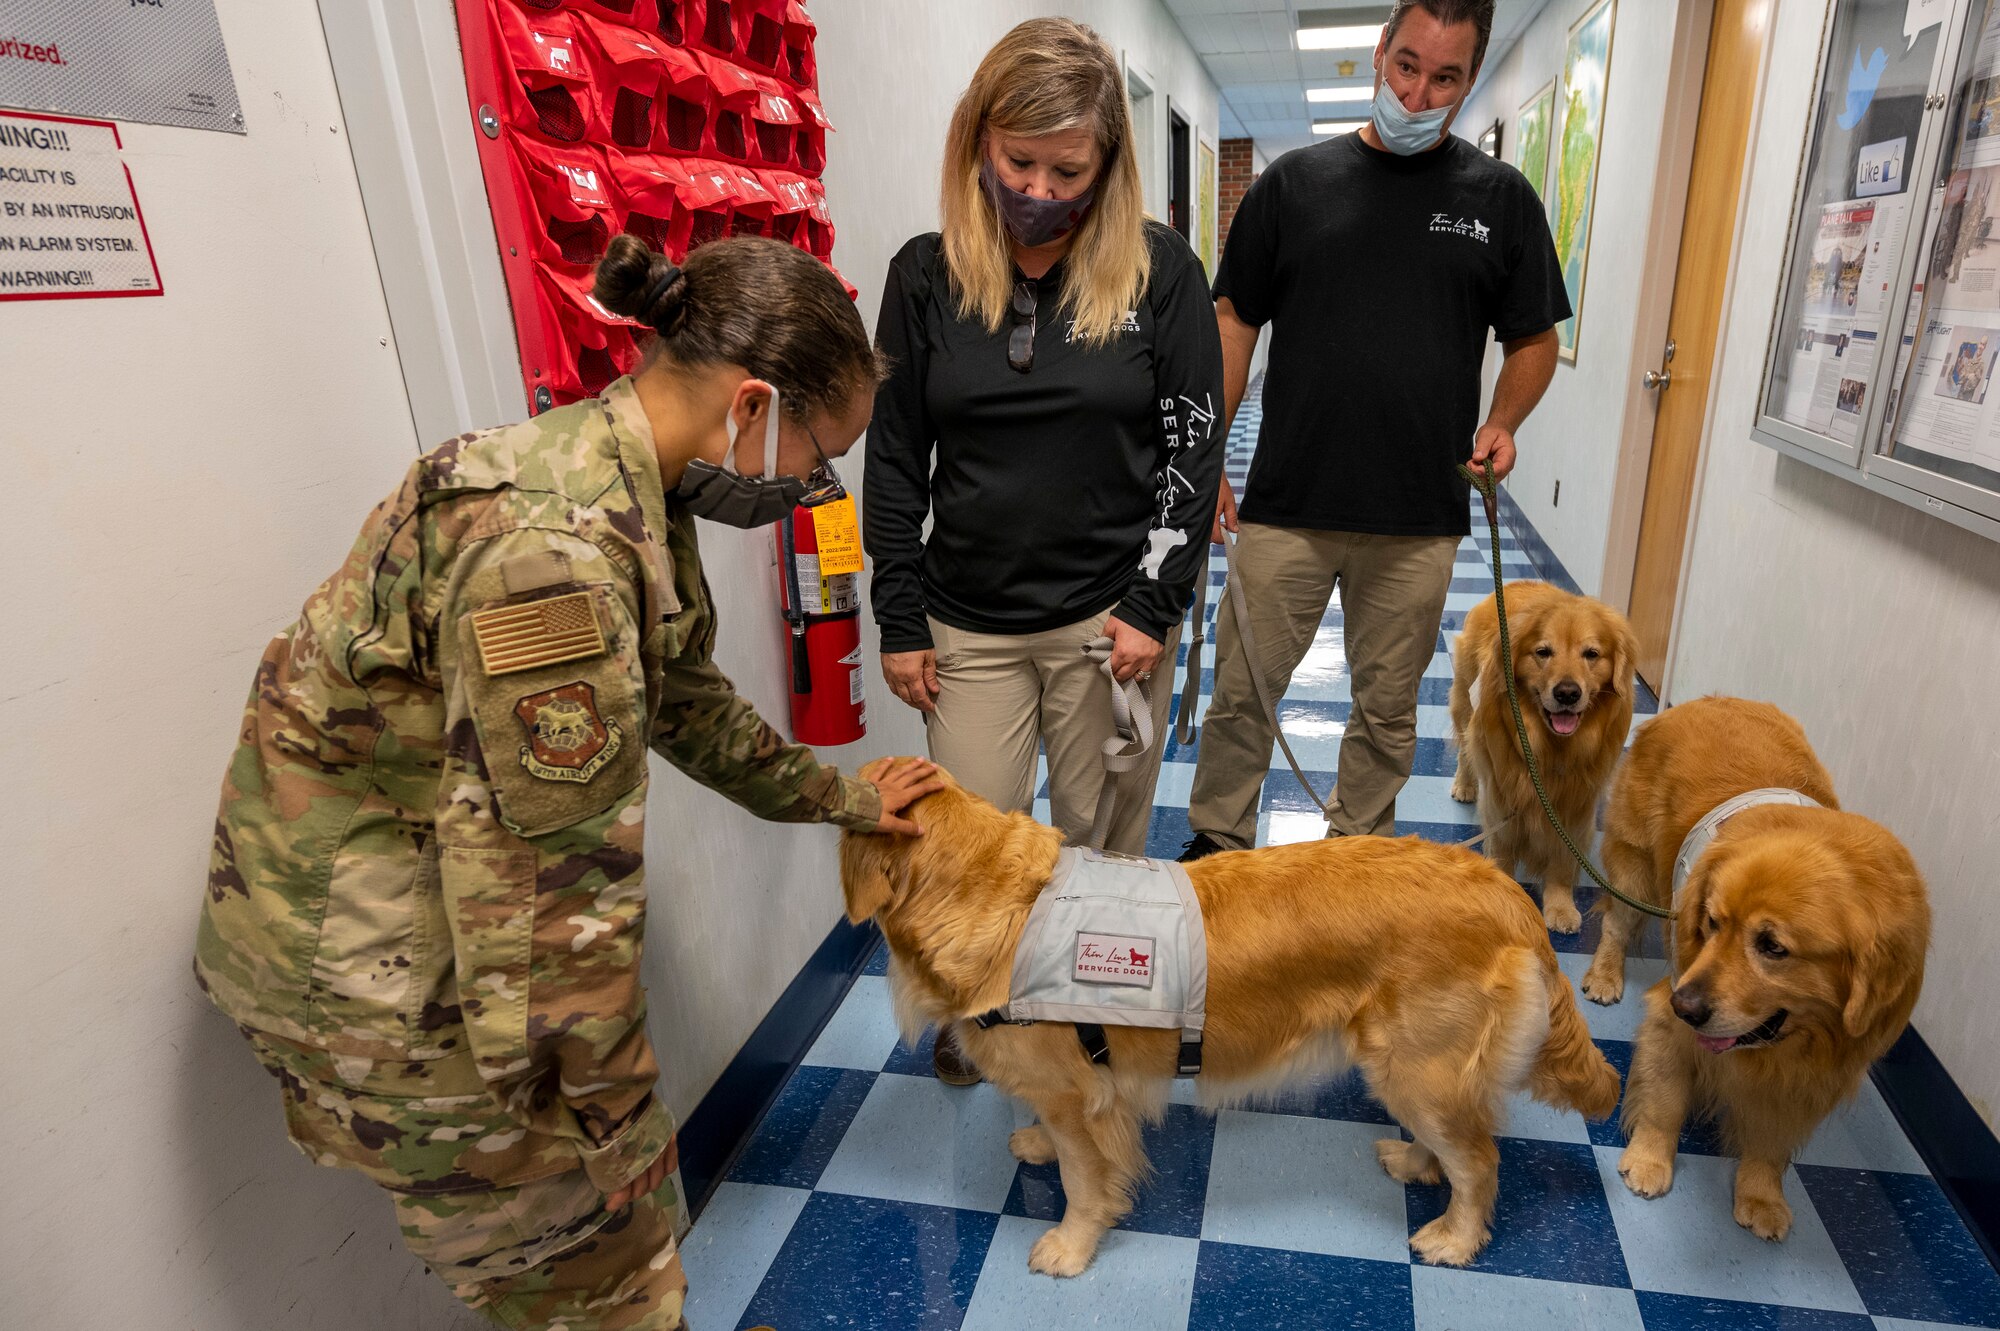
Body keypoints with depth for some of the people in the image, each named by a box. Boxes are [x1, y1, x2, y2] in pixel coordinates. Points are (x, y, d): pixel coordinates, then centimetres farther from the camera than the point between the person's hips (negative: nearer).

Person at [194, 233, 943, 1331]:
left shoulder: (630, 486, 0)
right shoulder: (557, 543, -32)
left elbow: (685, 699, 13)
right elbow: (554, 880, -27)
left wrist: (839, 799, 22)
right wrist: (613, 1109, -15)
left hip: (433, 879, 9)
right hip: (360, 947, -9)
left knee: (619, 1199, 21)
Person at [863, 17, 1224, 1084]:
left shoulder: (1161, 271, -3)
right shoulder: (926, 275, 1)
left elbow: (1193, 447, -1)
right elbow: (895, 457, 3)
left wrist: (1153, 604, -7)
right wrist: (898, 621, 1)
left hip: (1111, 615, -1)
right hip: (970, 621, 2)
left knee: (1102, 841, 11)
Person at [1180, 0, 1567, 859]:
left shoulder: (1501, 198, 8)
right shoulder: (1294, 182, 6)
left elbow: (1533, 339, 14)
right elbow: (1233, 321, 5)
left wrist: (1501, 424, -5)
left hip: (1420, 520, 1)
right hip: (1284, 506, -1)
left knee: (1387, 707, 12)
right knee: (1242, 689, 4)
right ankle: (1217, 844, 25)